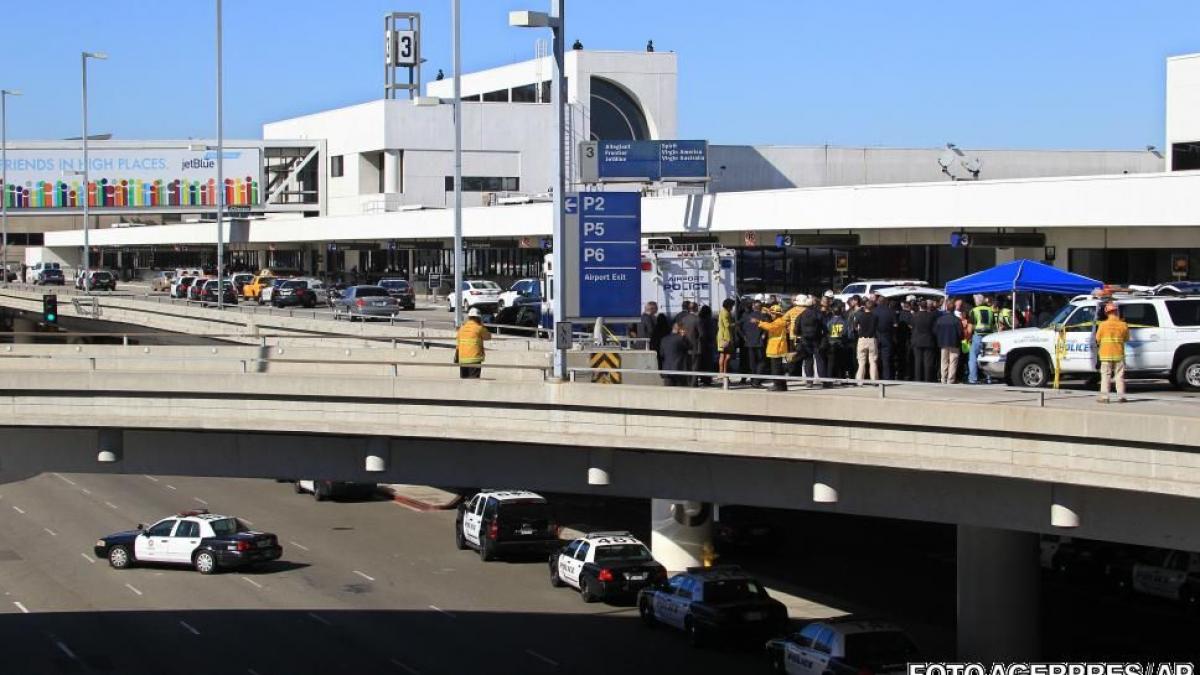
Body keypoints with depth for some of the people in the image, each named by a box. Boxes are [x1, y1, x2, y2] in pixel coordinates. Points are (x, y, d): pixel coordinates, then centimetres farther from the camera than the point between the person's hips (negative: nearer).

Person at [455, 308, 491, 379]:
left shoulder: (462, 328, 8)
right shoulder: (479, 328, -6)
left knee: (463, 379, 10)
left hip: (462, 359, 5)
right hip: (475, 359, -5)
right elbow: (488, 337, 10)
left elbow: (457, 344, 10)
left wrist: (456, 357, 19)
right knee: (474, 380, -5)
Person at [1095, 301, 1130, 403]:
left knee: (1106, 376, 4)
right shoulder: (1123, 325, -4)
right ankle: (1121, 396, 7)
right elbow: (1126, 339, 4)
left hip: (1106, 354, -1)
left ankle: (1104, 396, 1)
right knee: (1119, 376, 8)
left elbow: (1097, 338, -2)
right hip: (1119, 354, 1)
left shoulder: (1103, 325, -8)